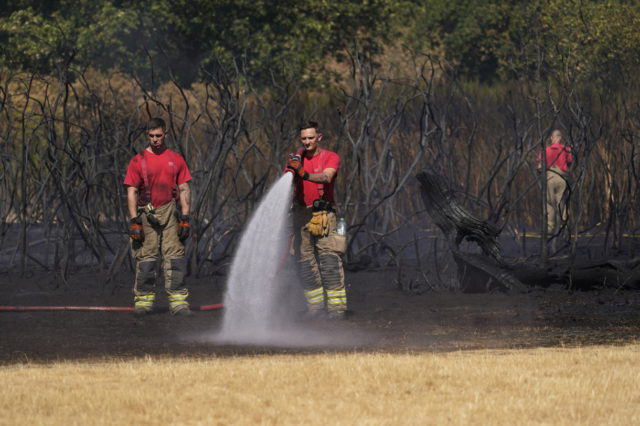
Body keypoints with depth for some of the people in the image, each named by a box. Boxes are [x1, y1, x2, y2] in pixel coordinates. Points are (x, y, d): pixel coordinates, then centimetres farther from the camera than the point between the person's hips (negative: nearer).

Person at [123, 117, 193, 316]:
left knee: (174, 258, -2)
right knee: (146, 259, -1)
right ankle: (143, 301, 6)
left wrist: (185, 218, 0)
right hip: (146, 215, -2)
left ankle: (178, 302, -3)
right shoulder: (138, 161, 1)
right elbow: (131, 192, -1)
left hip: (170, 213, 2)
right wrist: (134, 221, -9)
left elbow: (184, 190, 9)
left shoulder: (176, 160, 8)